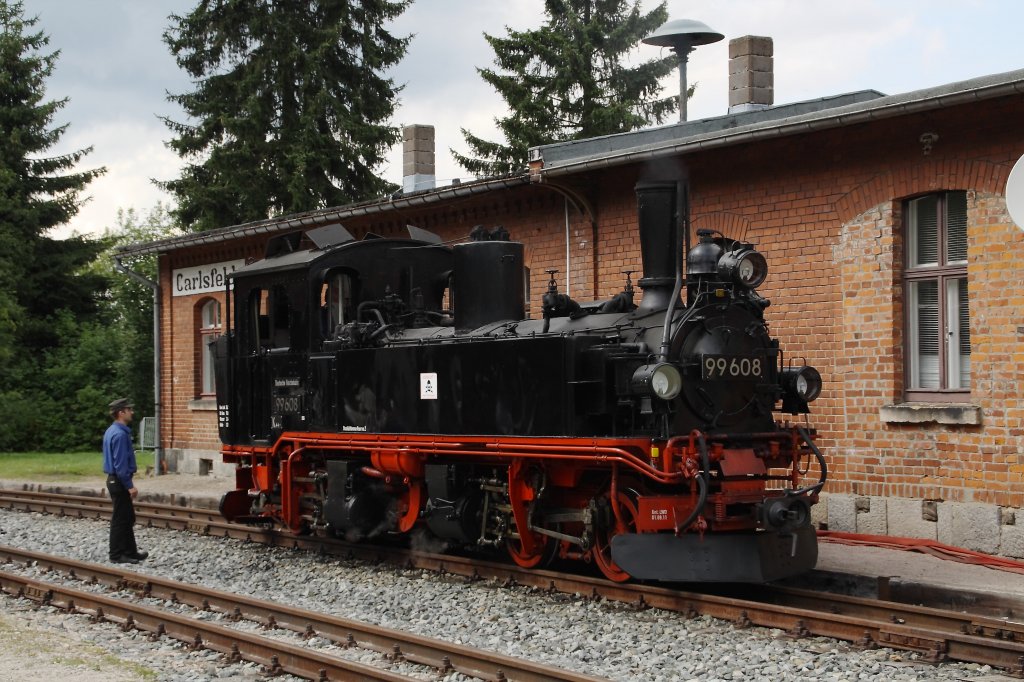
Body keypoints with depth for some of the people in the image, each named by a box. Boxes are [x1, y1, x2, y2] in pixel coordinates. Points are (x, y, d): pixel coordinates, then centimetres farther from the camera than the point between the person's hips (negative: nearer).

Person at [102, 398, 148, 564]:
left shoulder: (113, 431, 12)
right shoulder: (120, 434, -20)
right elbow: (120, 464, -23)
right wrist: (129, 485, -20)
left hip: (116, 480, 10)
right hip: (120, 481, -10)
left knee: (128, 518, 15)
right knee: (121, 519, -3)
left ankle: (130, 551, 22)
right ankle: (117, 555, 3)